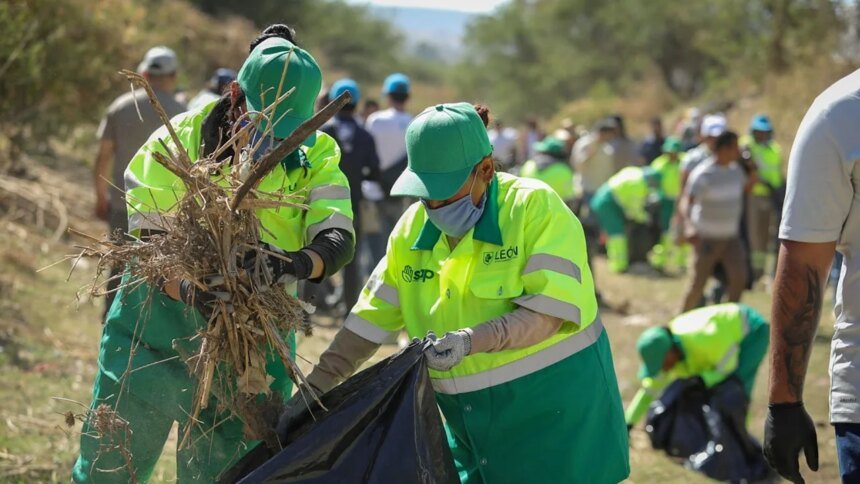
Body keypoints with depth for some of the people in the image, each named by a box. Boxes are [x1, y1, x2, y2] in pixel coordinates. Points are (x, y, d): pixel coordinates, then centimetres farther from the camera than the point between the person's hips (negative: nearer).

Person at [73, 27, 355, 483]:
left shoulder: (315, 155, -7)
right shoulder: (178, 142, -12)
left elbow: (338, 239, -20)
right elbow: (146, 242, -15)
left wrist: (297, 263, -43)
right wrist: (186, 290, -36)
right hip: (157, 331, -1)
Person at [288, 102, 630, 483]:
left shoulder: (536, 208, -13)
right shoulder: (413, 227, 2)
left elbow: (549, 312, -20)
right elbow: (370, 321, 7)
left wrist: (471, 340, -33)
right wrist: (314, 388, 1)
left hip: (553, 412, -5)